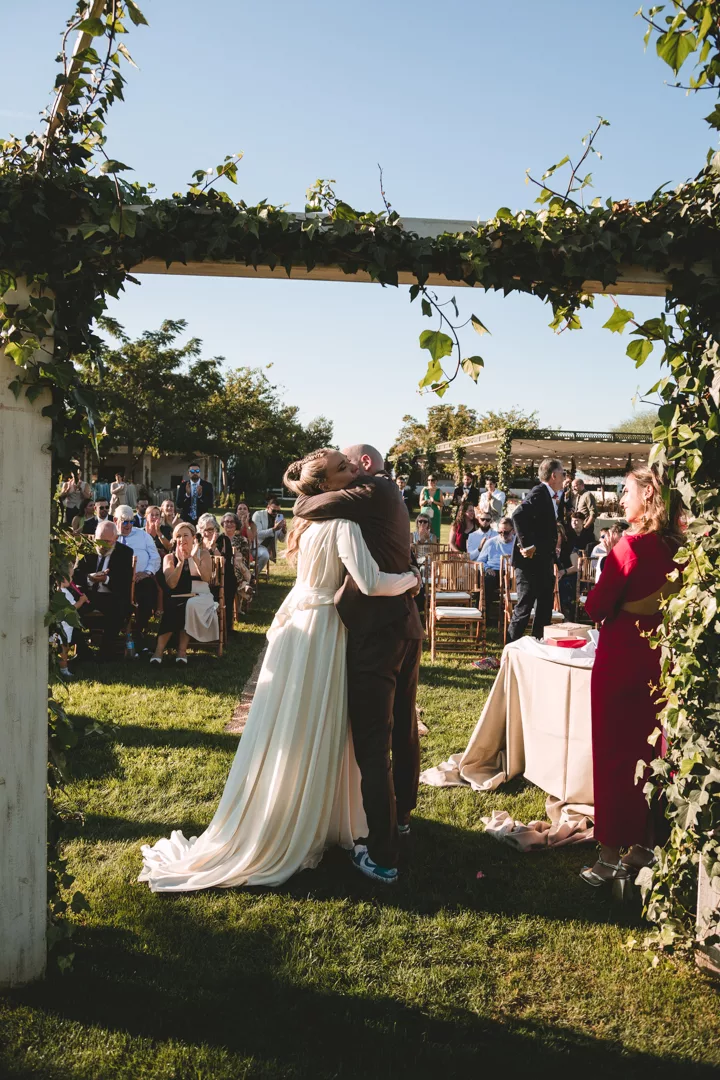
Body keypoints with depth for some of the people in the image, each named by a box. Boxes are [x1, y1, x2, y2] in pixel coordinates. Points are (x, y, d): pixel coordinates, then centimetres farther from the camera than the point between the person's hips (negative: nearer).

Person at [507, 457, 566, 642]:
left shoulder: (550, 496, 14)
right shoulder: (538, 492, -16)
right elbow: (518, 516, -31)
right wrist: (526, 545, -28)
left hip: (544, 563, 10)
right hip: (531, 561, -10)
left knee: (545, 610, 16)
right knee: (524, 608, -4)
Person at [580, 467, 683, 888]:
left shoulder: (632, 545, -19)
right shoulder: (678, 548, 0)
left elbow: (597, 607, -15)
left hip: (622, 660, -6)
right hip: (661, 661, 7)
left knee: (613, 756, 4)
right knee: (648, 754, 17)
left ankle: (611, 856, 13)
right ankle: (644, 846, 29)